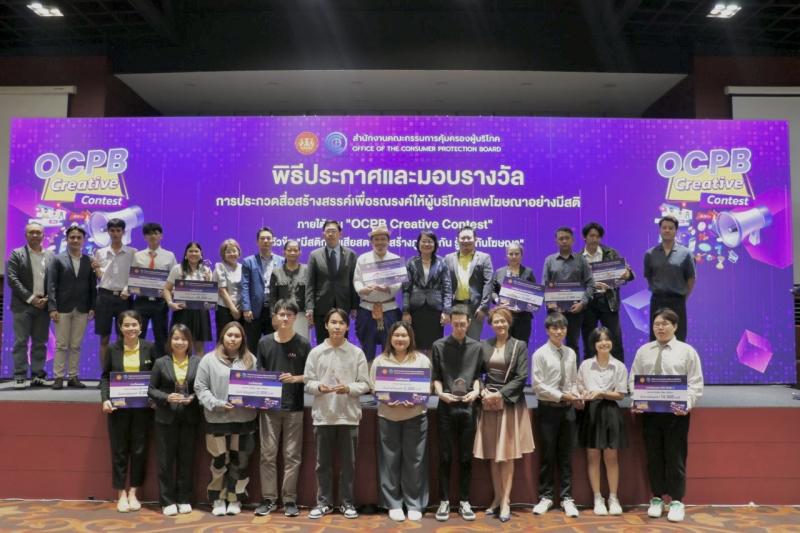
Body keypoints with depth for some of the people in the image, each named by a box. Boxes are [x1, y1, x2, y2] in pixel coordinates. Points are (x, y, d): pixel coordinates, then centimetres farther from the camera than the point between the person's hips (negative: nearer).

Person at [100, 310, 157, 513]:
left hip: (143, 406, 0)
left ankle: (133, 493, 20)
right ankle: (121, 494, 18)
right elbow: (105, 376, 3)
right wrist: (105, 399, -11)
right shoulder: (113, 349, 1)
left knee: (139, 450, 6)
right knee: (119, 450, 6)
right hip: (118, 406, 0)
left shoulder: (149, 347, -1)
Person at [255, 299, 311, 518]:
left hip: (294, 408, -1)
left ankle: (289, 500, 12)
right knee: (267, 454, 4)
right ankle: (269, 499, 15)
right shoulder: (264, 342, 4)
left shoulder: (303, 344, -1)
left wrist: (295, 378, -15)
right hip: (269, 406, 2)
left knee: (292, 456, 3)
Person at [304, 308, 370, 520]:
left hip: (348, 415, 0)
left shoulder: (357, 353, 0)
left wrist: (348, 388, -18)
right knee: (323, 463, 10)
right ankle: (324, 502, 22)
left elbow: (365, 384, 0)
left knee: (348, 462, 8)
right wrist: (318, 387, -18)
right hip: (323, 415, 1)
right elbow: (307, 383, 3)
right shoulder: (316, 352, 2)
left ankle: (347, 502, 21)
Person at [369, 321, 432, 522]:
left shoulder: (422, 359, 4)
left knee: (414, 460, 3)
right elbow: (374, 388, 4)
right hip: (388, 416, 1)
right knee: (390, 460, 4)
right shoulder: (380, 360, 6)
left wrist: (416, 400, -14)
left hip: (416, 416, 0)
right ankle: (393, 504, 15)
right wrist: (386, 400, -13)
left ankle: (414, 505, 14)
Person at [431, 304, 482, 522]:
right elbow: (435, 377, 2)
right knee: (445, 456, 4)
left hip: (468, 407, 1)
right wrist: (440, 393, -15)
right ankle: (444, 501, 13)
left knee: (466, 457, 7)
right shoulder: (439, 346, 2)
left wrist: (476, 391, -11)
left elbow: (478, 375, 8)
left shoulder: (476, 347, 7)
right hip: (446, 407, -1)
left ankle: (464, 501, 17)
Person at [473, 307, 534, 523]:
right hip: (488, 404, 3)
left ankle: (505, 501, 2)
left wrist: (500, 394, -14)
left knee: (507, 454, -1)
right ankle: (497, 498, 14)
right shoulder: (483, 346, 6)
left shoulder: (520, 346, -1)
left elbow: (522, 377, -7)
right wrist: (483, 392, -9)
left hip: (510, 404, -3)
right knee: (493, 455, 6)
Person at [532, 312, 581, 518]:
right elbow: (538, 385, -11)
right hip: (548, 409, -4)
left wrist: (575, 396, -7)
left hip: (568, 408, 4)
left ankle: (566, 498, 17)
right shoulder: (540, 354, -7)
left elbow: (574, 381, 12)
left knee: (566, 455, 9)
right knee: (548, 455, 5)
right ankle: (546, 497, 18)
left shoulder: (571, 353, 7)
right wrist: (561, 396, -15)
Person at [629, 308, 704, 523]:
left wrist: (686, 405, -18)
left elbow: (695, 383, -4)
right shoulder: (643, 351, 8)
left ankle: (676, 502, 15)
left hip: (676, 412, -3)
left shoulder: (687, 351, 0)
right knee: (653, 456, 9)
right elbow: (633, 379, 9)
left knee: (675, 458, 3)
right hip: (649, 411, 3)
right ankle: (657, 499, 22)